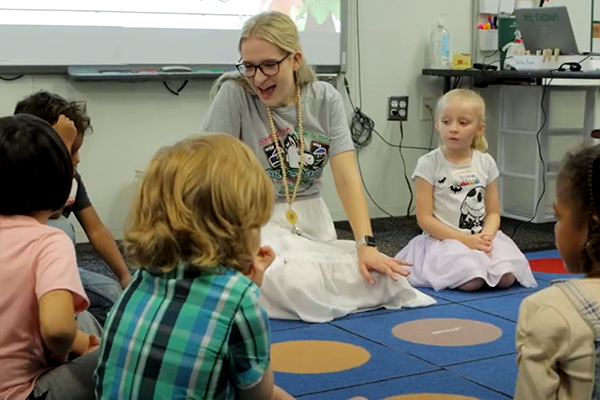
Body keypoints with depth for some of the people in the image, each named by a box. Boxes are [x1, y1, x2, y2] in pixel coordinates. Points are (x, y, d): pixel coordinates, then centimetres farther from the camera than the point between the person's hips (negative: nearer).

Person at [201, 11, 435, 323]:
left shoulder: (326, 99, 0)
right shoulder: (234, 94, -10)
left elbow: (347, 177, -8)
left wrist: (366, 245, -22)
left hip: (313, 225, 6)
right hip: (254, 224, -6)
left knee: (383, 278, -19)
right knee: (295, 285, -37)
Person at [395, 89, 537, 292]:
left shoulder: (486, 163, 6)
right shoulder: (429, 164, -7)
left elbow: (493, 212, 9)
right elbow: (424, 218, -9)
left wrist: (486, 235, -15)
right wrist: (464, 239, -17)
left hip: (481, 239, 4)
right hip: (444, 240, -4)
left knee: (506, 277, -21)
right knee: (472, 281, -30)